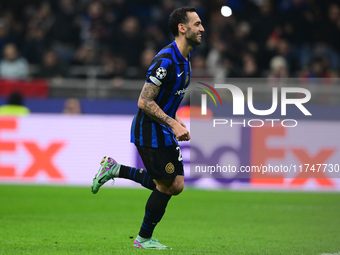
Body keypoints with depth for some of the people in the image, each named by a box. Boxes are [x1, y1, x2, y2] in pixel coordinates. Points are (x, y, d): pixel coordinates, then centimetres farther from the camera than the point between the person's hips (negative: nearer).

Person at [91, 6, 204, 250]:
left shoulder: (184, 60, 9)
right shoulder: (165, 60, -22)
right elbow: (144, 102, -23)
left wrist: (176, 121, 9)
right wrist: (173, 124, -25)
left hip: (164, 130, 9)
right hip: (149, 132, -9)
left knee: (176, 185, 8)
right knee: (166, 186, -3)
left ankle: (116, 170, 16)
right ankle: (144, 239, 14)